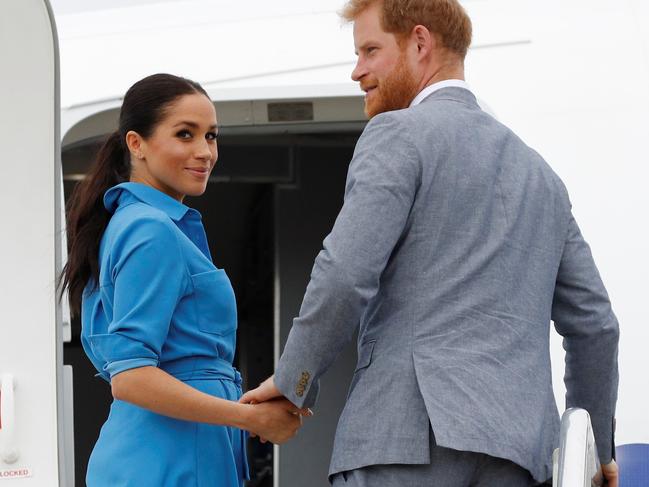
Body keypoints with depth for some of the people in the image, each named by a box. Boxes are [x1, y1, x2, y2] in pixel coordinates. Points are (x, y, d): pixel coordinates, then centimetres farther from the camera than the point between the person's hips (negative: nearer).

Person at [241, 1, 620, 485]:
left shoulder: (398, 134, 1)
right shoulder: (537, 170, 22)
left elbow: (345, 276, -12)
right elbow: (593, 322, 21)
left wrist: (293, 380, 3)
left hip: (409, 429, -7)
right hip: (516, 447, 7)